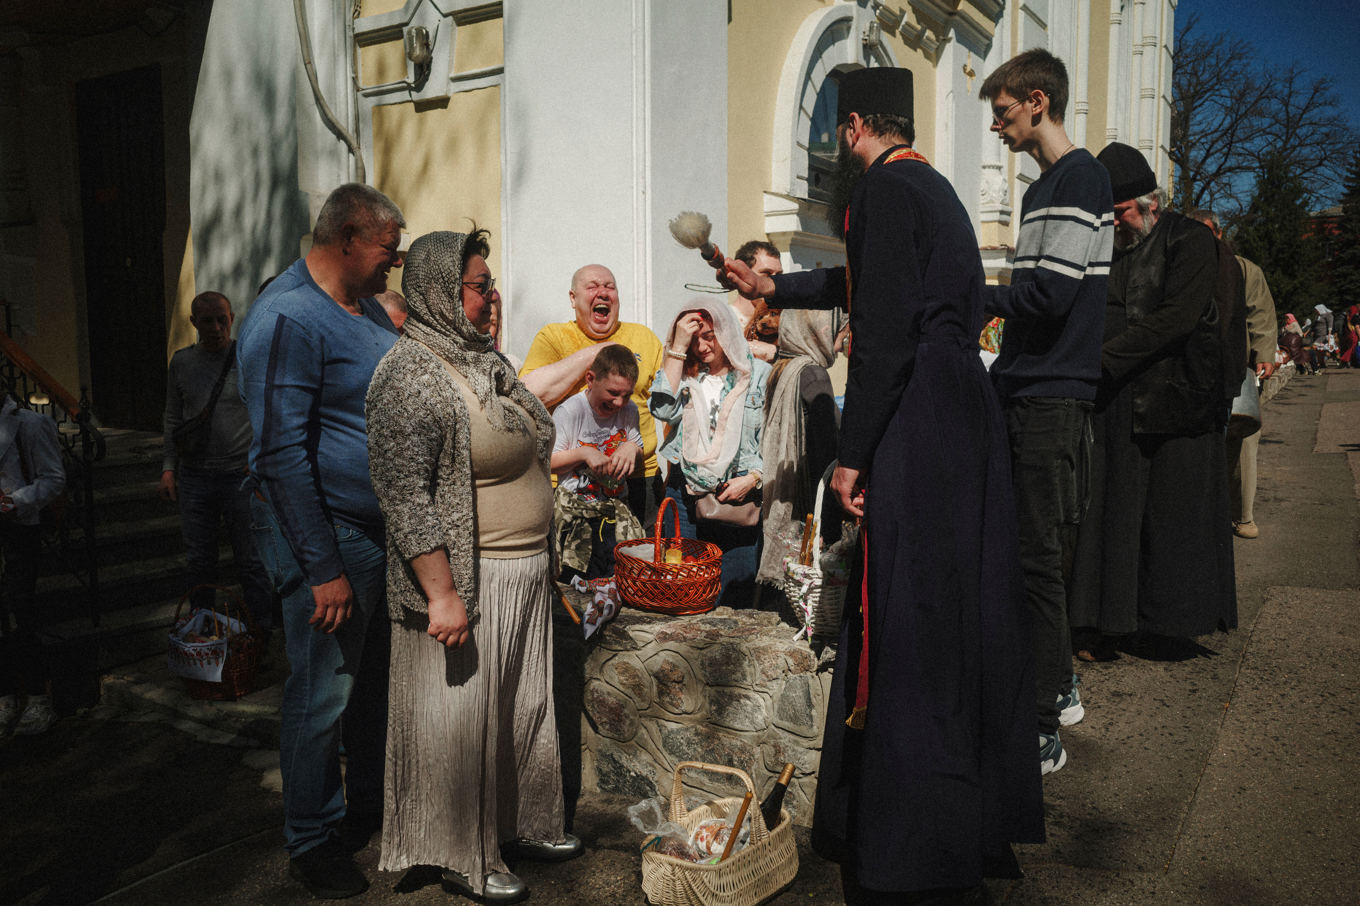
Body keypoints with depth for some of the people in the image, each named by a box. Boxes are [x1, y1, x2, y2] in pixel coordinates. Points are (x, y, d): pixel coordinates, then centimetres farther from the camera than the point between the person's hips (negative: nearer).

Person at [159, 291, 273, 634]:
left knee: (250, 560, 0)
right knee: (199, 561, 11)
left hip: (241, 475, -3)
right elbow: (173, 418, 15)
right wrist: (168, 466, 9)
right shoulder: (182, 362, 9)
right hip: (194, 477, 3)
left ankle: (262, 634, 11)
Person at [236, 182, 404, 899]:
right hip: (330, 541, -9)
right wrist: (323, 569, -22)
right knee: (323, 696, 5)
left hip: (387, 532, 9)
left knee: (378, 679, 20)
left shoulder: (366, 305, 11)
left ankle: (368, 802, 39)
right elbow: (281, 456, -22)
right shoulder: (288, 317, -18)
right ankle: (312, 845, 23)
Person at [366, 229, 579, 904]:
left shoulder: (485, 362, 13)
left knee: (525, 703, 18)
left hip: (525, 571, 9)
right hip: (466, 580, -9)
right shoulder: (411, 375, -16)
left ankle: (521, 823, 37)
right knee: (461, 717, 5)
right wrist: (441, 594, -24)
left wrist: (540, 557, 22)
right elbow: (407, 498, -21)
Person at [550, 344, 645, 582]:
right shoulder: (569, 411, -9)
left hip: (616, 506, 4)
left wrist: (632, 449, -6)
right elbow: (547, 462, -7)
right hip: (574, 507, -4)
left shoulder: (629, 411, 6)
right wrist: (583, 453, -18)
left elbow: (638, 466, 15)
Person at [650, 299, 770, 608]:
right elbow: (663, 409, -9)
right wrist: (678, 348, -6)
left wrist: (752, 478, -11)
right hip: (685, 495, 2)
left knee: (736, 598, 1)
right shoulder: (684, 374, 12)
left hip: (739, 496, -2)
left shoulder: (760, 375, 4)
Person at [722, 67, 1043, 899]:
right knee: (962, 612, 17)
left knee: (903, 626, -3)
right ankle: (982, 813, 32)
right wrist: (770, 287, 44)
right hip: (970, 422, 10)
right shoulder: (933, 189, 20)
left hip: (914, 434, -10)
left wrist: (853, 454, -16)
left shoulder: (882, 189, -9)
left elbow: (882, 331, -18)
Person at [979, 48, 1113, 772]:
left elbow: (1051, 295, -21)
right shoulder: (1045, 185, 19)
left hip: (1051, 397, -10)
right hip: (1028, 390, 10)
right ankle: (1057, 686, 30)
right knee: (1021, 546, 15)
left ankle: (1043, 731, 3)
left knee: (1038, 558, -6)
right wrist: (998, 375, 15)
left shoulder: (1079, 176, -10)